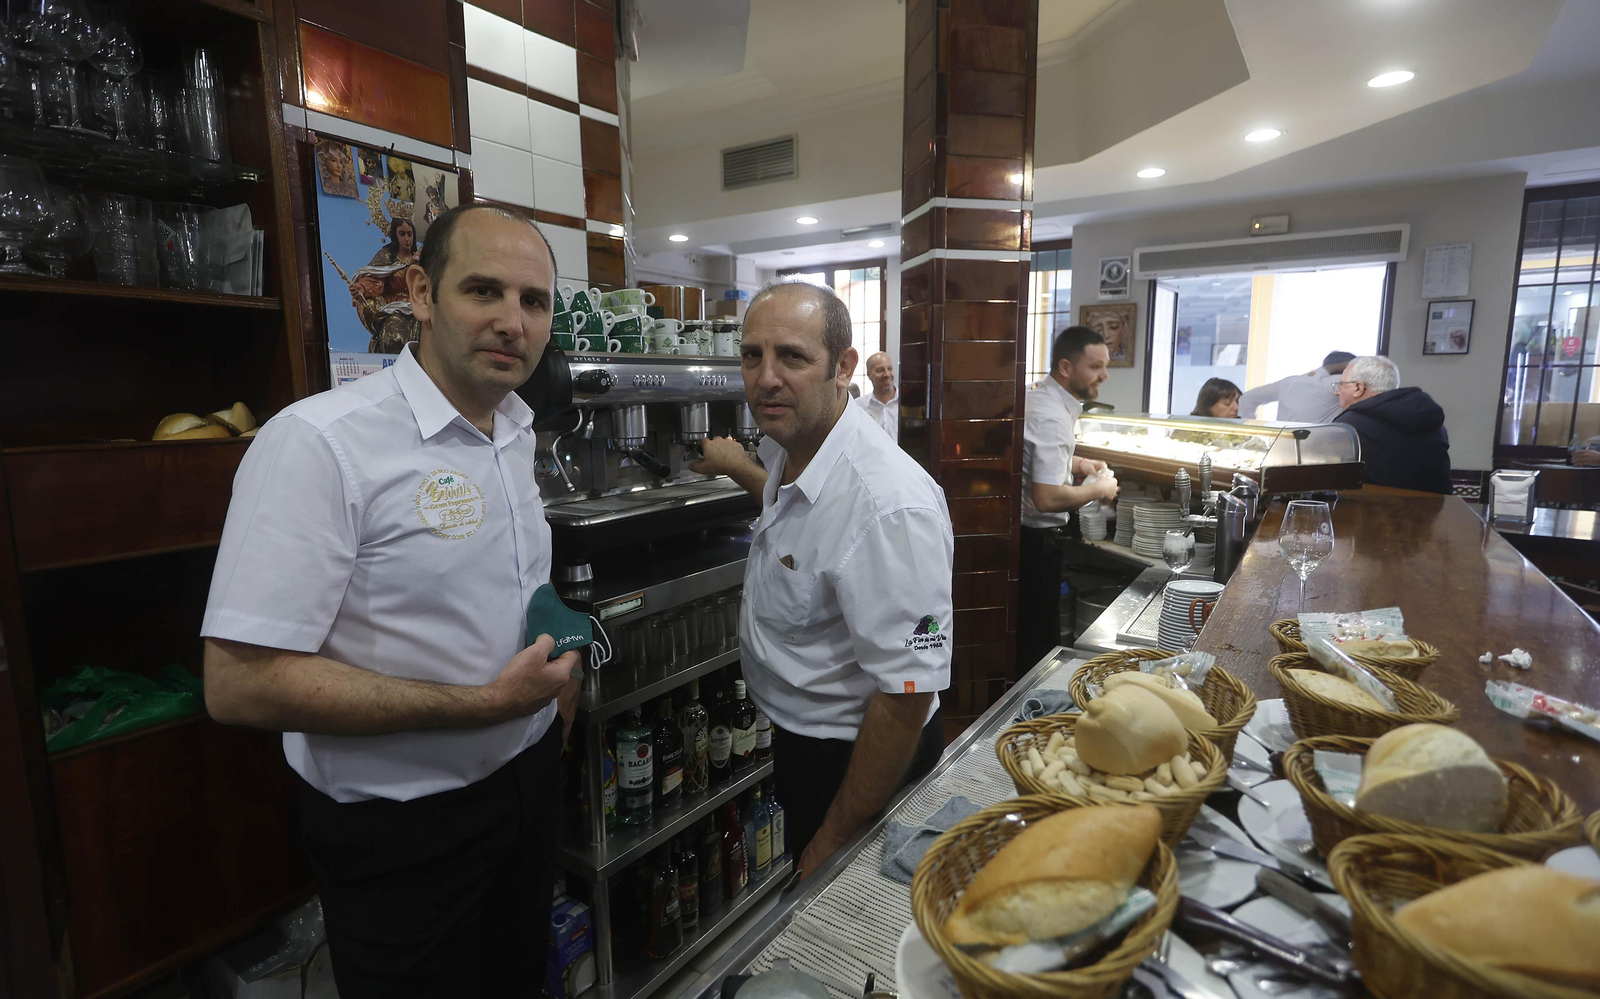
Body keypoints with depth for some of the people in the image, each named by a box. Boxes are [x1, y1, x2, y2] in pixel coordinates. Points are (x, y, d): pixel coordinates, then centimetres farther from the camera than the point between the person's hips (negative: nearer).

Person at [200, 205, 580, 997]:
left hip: (527, 784, 7)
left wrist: (560, 658, 4)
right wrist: (486, 703, -26)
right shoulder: (319, 442, -23)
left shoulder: (519, 433, 3)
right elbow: (240, 684, -26)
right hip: (403, 832, -7)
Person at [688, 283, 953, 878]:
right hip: (799, 737, 9)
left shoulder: (891, 507, -34)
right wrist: (737, 467, 25)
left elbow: (907, 695, -29)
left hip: (860, 763, -9)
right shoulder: (792, 448, -3)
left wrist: (833, 844, -21)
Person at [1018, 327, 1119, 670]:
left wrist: (1077, 464, 11)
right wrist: (1099, 489, -15)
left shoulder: (1038, 395, 7)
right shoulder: (1053, 418, -25)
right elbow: (1047, 498, -31)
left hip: (1023, 532, 10)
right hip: (1036, 539, -10)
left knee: (1025, 636, 22)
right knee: (1039, 642, 4)